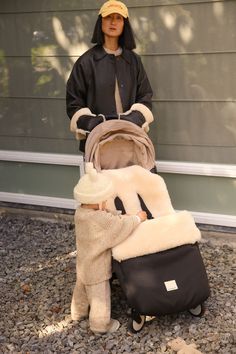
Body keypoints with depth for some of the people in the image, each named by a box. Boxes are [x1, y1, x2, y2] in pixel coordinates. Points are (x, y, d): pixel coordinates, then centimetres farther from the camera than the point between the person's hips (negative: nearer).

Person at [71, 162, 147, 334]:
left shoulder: (81, 212, -7)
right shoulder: (100, 220, -35)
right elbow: (121, 225, -28)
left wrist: (122, 217, -7)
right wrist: (138, 218, -13)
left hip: (83, 264, 9)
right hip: (96, 268, -9)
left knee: (82, 288, 28)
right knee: (100, 296, 10)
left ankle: (79, 312, 49)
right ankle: (100, 324, 25)